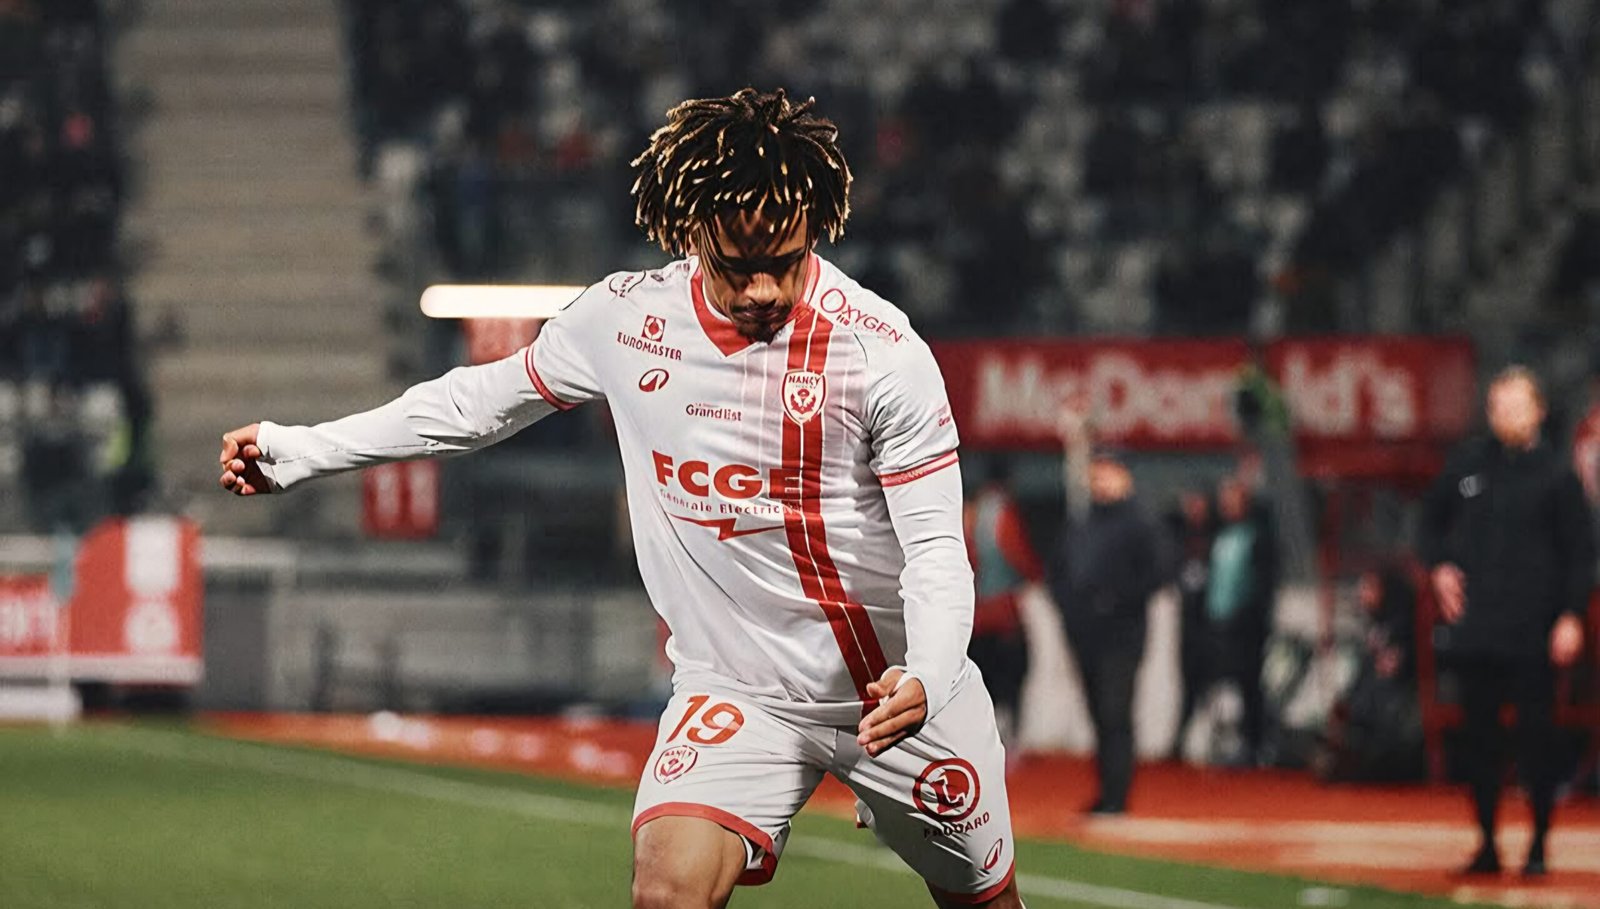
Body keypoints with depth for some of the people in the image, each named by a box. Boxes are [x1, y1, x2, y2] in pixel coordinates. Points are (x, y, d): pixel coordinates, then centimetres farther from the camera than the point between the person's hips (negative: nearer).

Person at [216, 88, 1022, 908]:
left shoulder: (884, 353, -18)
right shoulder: (621, 319, -8)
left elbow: (936, 548, -15)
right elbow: (488, 398, 10)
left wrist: (924, 681, -34)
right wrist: (300, 449, 11)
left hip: (898, 693, -1)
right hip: (732, 689, 1)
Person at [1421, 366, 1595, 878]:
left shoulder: (1556, 475, -2)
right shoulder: (1468, 464, 8)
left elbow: (1580, 551, -2)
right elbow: (1433, 516, 23)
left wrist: (1572, 615, -10)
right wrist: (1439, 565, 7)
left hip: (1532, 631, -4)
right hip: (1474, 628, 4)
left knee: (1536, 735, -1)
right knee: (1477, 734, 7)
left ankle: (1539, 844, 8)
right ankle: (1487, 842, 15)